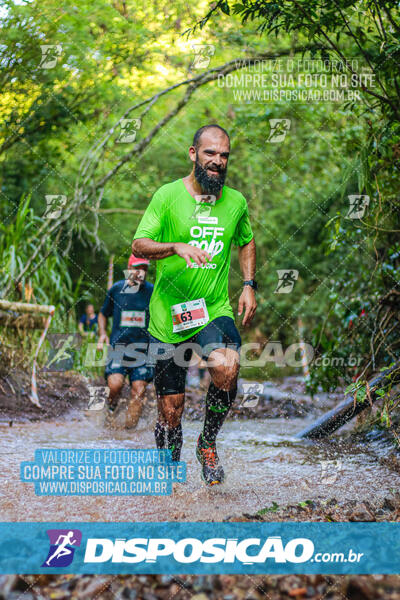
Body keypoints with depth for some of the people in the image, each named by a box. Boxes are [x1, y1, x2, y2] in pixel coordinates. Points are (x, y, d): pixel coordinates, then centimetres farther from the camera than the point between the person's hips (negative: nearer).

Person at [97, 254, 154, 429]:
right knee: (115, 384, -22)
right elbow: (103, 314, 20)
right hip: (118, 347, 0)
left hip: (143, 348, 1)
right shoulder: (116, 289, 5)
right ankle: (111, 409, 10)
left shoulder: (152, 291, 3)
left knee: (138, 392, -6)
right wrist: (102, 333, 4)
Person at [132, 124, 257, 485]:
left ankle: (208, 444, -3)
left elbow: (247, 242, 25)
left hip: (215, 310, 2)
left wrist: (249, 285, 12)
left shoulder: (236, 201, 7)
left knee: (227, 368, -28)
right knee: (170, 409, 3)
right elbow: (139, 245, -11)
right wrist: (177, 246, -29)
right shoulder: (167, 195, -4)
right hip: (168, 315, -1)